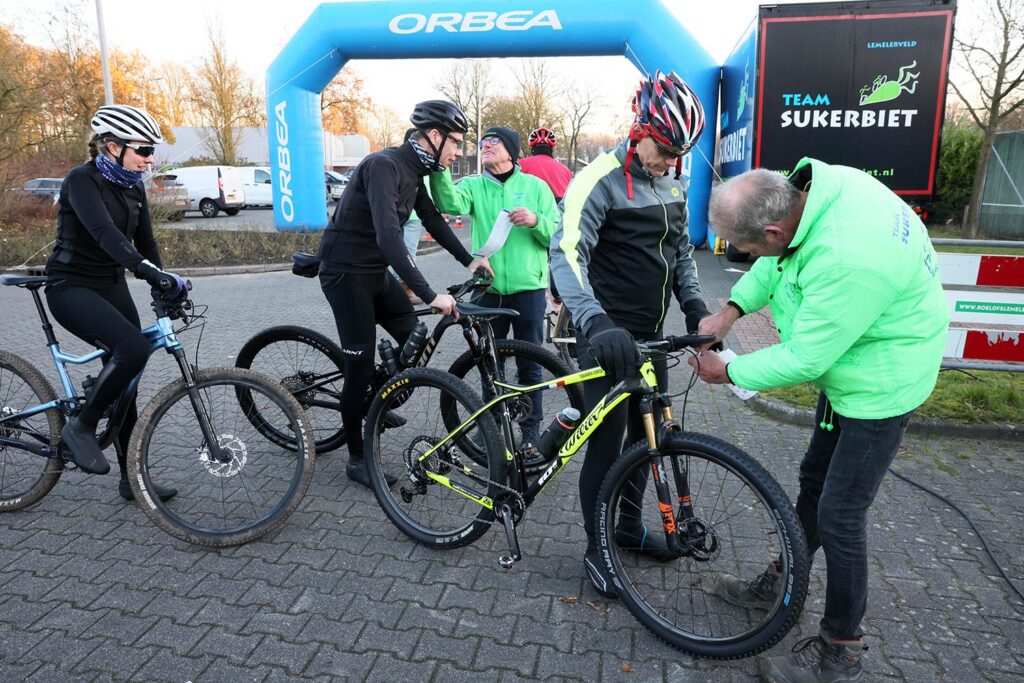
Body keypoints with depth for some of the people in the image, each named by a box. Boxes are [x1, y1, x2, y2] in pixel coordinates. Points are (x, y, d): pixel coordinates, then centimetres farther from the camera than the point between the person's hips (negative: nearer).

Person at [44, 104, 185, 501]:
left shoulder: (133, 188, 7)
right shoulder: (82, 180, -16)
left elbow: (144, 242, 8)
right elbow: (105, 233, -32)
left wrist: (164, 287, -5)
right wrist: (152, 273, -44)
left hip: (112, 286, 7)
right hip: (71, 288, -7)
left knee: (126, 383, 6)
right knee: (133, 349, -31)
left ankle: (132, 479, 16)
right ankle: (80, 427, -7)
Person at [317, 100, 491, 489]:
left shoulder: (415, 170, 5)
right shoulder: (385, 165, -25)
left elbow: (432, 219, 12)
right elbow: (388, 236, -36)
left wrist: (469, 260, 0)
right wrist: (430, 296, -39)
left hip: (376, 271, 9)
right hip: (346, 272, -9)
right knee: (361, 363, -5)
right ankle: (357, 459, 10)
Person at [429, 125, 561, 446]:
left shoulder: (535, 186, 4)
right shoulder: (473, 185, 5)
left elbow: (558, 235, 0)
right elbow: (450, 203, -18)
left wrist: (536, 220, -19)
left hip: (528, 287, -1)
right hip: (487, 287, 1)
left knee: (529, 365, 7)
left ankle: (531, 427, 23)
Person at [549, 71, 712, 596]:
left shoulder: (673, 183, 10)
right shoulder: (600, 181, -16)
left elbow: (681, 249, 19)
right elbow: (567, 253, -29)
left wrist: (692, 301, 1)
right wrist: (595, 321, -43)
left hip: (650, 332, 8)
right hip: (608, 334, -8)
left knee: (649, 433, 15)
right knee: (608, 441, -2)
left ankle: (628, 526, 36)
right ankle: (595, 549, 18)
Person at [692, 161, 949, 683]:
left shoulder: (849, 259, -39)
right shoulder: (811, 186, -13)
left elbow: (804, 359, -28)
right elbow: (779, 261, 6)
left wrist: (729, 373, -14)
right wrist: (731, 311, -5)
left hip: (878, 385, -9)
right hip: (845, 361, 9)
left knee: (839, 514, 0)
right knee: (814, 479, 21)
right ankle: (780, 582, 42)